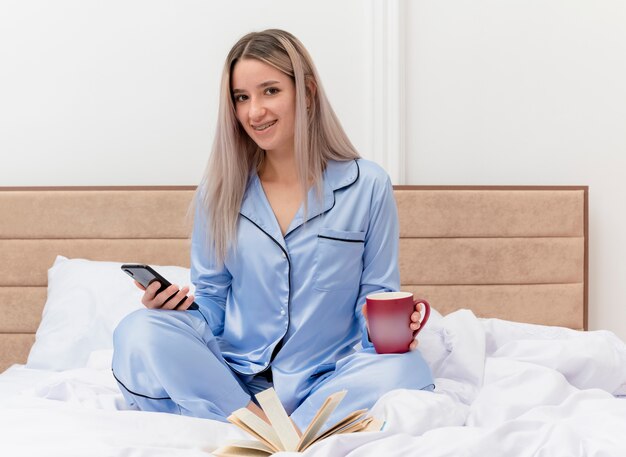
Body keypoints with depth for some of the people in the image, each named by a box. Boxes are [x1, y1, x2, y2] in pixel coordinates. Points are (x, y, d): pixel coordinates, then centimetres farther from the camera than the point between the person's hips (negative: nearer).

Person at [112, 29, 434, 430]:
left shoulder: (368, 187, -1)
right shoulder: (220, 190, 5)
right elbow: (213, 304, 9)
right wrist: (180, 306, -13)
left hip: (325, 382, -1)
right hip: (234, 378, 2)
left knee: (405, 370, -32)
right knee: (139, 332, -25)